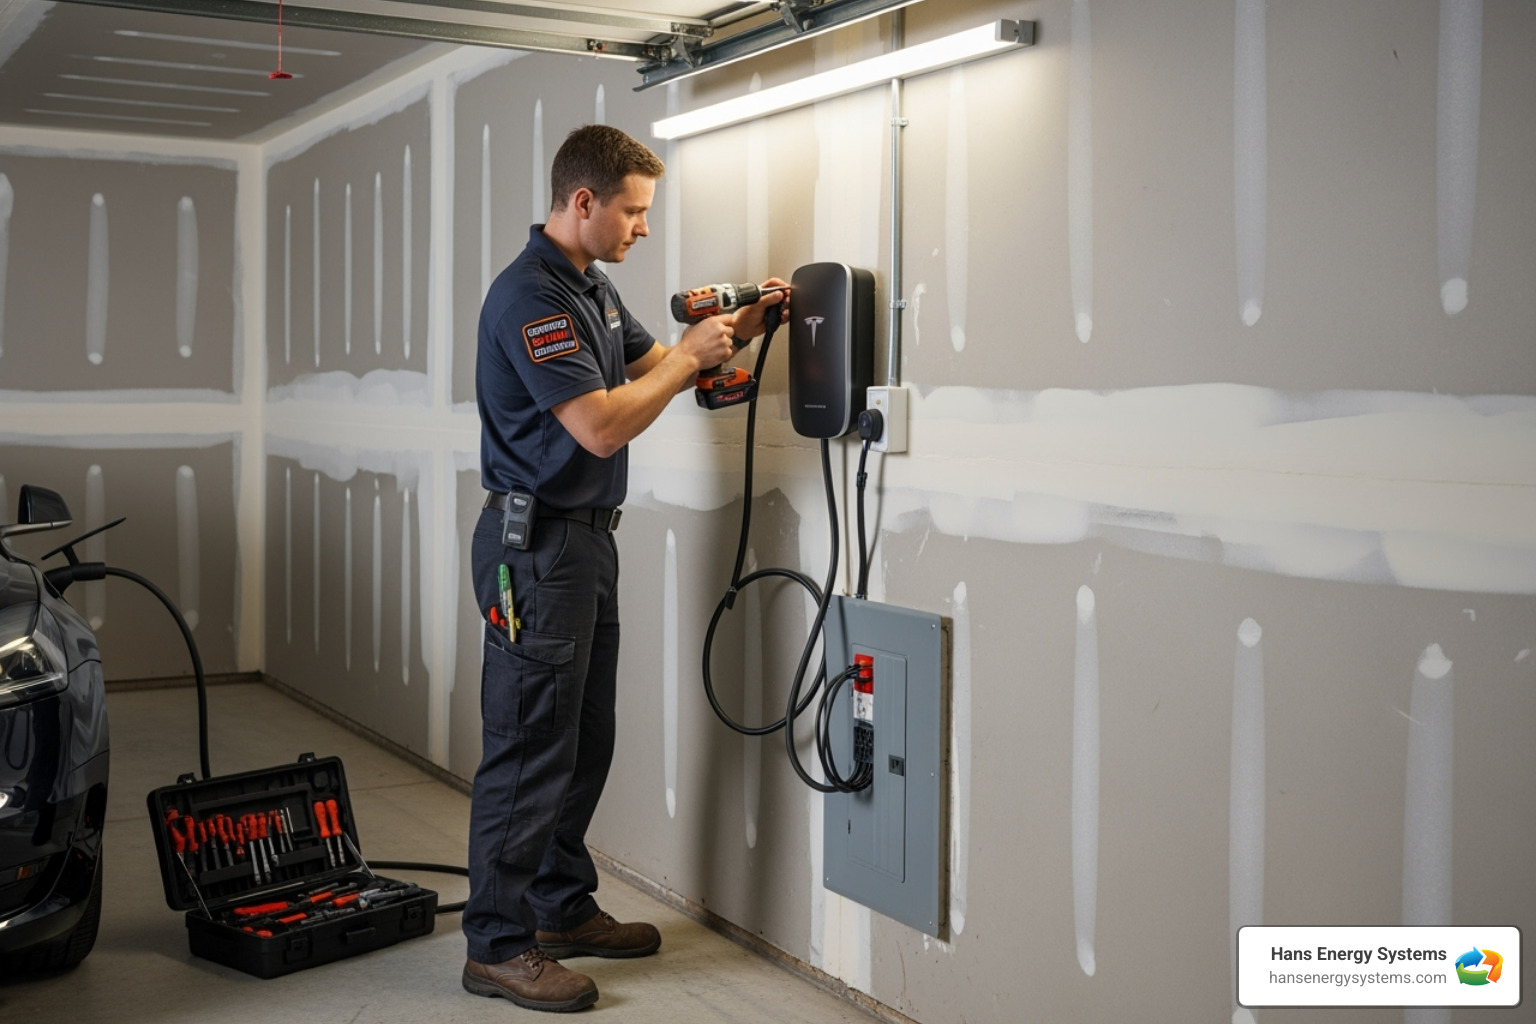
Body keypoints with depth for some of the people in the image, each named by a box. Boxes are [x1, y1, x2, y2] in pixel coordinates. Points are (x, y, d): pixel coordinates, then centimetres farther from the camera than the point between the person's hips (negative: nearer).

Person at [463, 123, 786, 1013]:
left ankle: (564, 909, 29)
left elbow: (654, 368, 21)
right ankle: (498, 946, 6)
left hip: (588, 539, 10)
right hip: (537, 546, -10)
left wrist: (733, 331, 6)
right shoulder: (529, 297, -18)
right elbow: (601, 425, -24)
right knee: (529, 749, -4)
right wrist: (692, 357, -14)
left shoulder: (593, 287, 14)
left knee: (584, 741, 16)